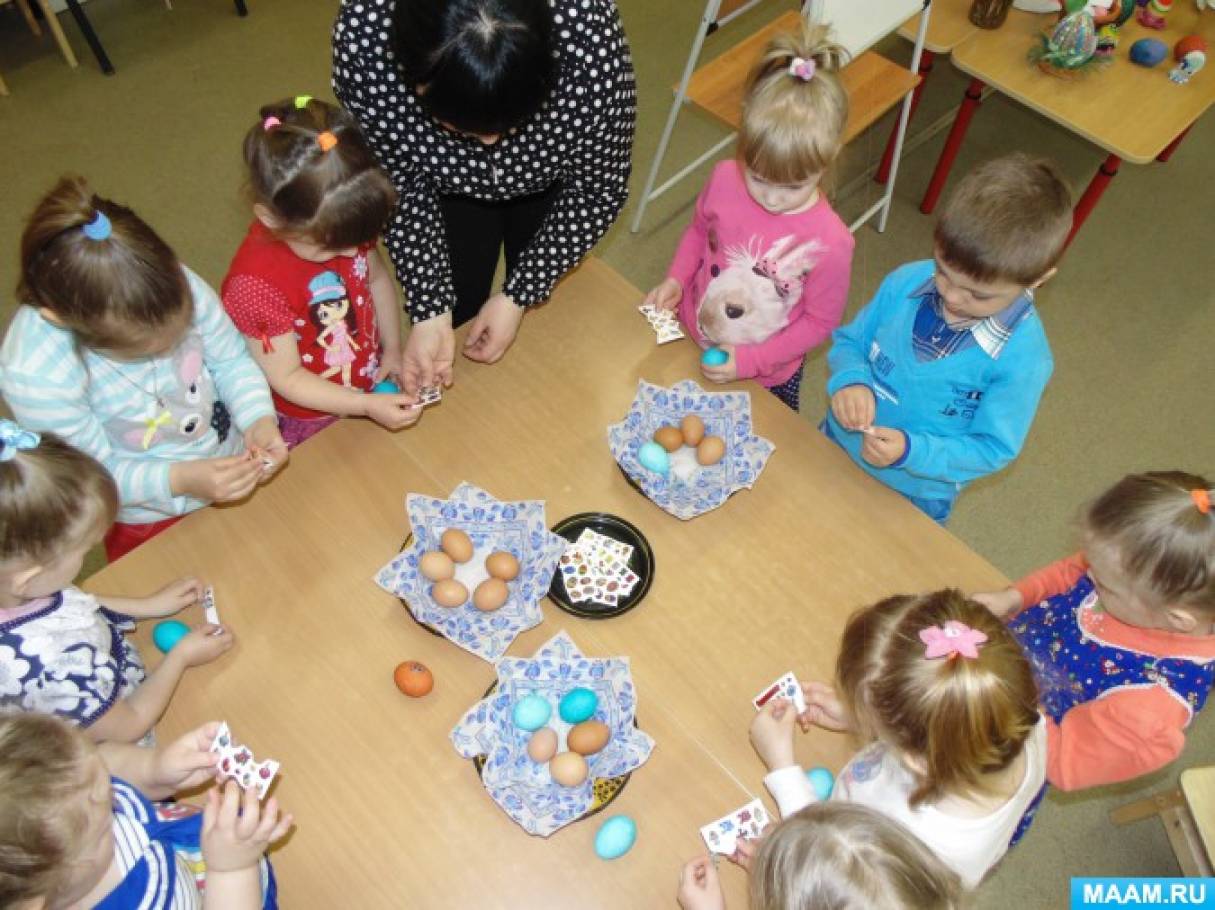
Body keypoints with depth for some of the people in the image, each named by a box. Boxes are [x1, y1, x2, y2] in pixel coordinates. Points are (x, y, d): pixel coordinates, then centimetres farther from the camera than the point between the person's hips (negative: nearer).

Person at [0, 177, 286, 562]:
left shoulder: (178, 286, -29)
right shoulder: (32, 375, -35)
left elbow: (232, 360, -12)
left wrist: (259, 418, -30)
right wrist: (179, 480, -37)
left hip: (234, 458, 3)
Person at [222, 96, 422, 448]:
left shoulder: (343, 226, -19)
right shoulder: (255, 285, -35)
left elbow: (376, 279, 3)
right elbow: (287, 378, -25)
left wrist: (393, 350, -3)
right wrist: (369, 406, -29)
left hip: (373, 385, 5)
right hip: (310, 425, -5)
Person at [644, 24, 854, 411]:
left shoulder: (830, 243, -31)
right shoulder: (725, 179, -21)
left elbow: (820, 321, -17)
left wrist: (750, 361, -21)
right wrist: (675, 280, -12)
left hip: (767, 378, -3)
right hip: (690, 338, 3)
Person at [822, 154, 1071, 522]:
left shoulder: (1022, 358, -28)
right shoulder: (907, 282, -19)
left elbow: (993, 448, -19)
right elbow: (849, 340, -4)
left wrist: (911, 451, -34)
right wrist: (850, 380, -27)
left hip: (914, 499, -3)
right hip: (836, 448, 3)